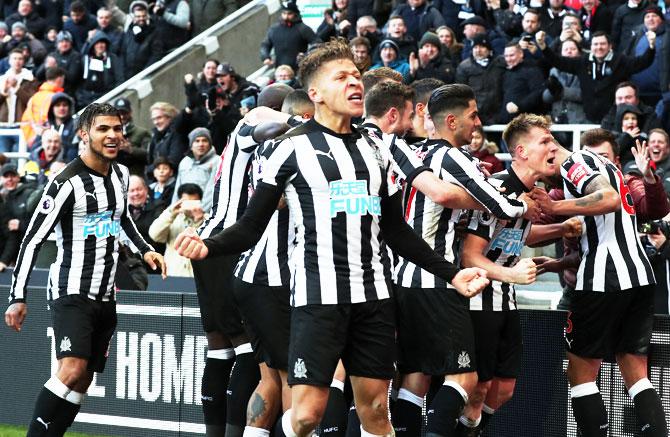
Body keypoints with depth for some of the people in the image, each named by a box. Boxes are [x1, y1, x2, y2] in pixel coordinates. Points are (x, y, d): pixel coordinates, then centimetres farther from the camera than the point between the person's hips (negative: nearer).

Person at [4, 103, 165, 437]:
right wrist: (18, 297, -17)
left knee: (82, 381, 7)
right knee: (73, 369, -24)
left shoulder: (121, 174, 9)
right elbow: (33, 240, -13)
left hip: (104, 296, 8)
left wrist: (145, 249, 13)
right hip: (71, 293, -8)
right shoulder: (67, 183, -14)